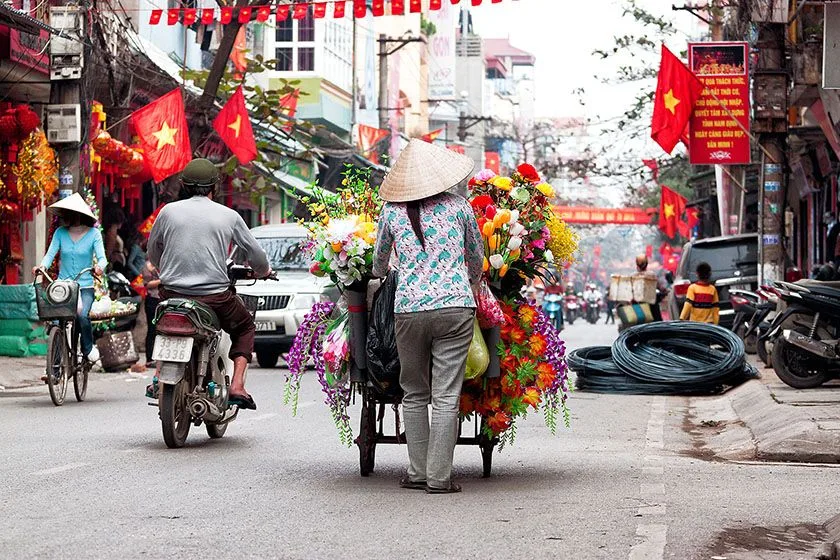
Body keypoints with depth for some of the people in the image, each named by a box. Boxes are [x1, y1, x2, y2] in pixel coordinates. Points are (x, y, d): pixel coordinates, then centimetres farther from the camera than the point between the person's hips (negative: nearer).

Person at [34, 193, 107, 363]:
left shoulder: (93, 233, -1)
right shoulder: (60, 233, 5)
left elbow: (101, 257, -8)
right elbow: (51, 253, -3)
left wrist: (99, 266, -32)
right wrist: (43, 266, -24)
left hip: (85, 286, -2)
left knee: (82, 316, -26)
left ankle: (88, 349, 2)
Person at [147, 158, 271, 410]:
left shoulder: (168, 211, 3)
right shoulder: (229, 216, 0)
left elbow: (153, 252, 16)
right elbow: (256, 254, 8)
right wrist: (263, 271, 32)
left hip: (173, 293, 2)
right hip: (215, 296, -2)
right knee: (245, 327, 25)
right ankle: (237, 386, 7)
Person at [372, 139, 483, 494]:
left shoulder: (392, 211, 6)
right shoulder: (459, 206, 5)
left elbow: (379, 263, 20)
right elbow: (477, 258, 17)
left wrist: (379, 277, 43)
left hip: (409, 309, 1)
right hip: (456, 306, -1)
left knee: (414, 394, 13)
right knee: (446, 397, 0)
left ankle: (417, 473, 13)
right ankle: (439, 478, -1)